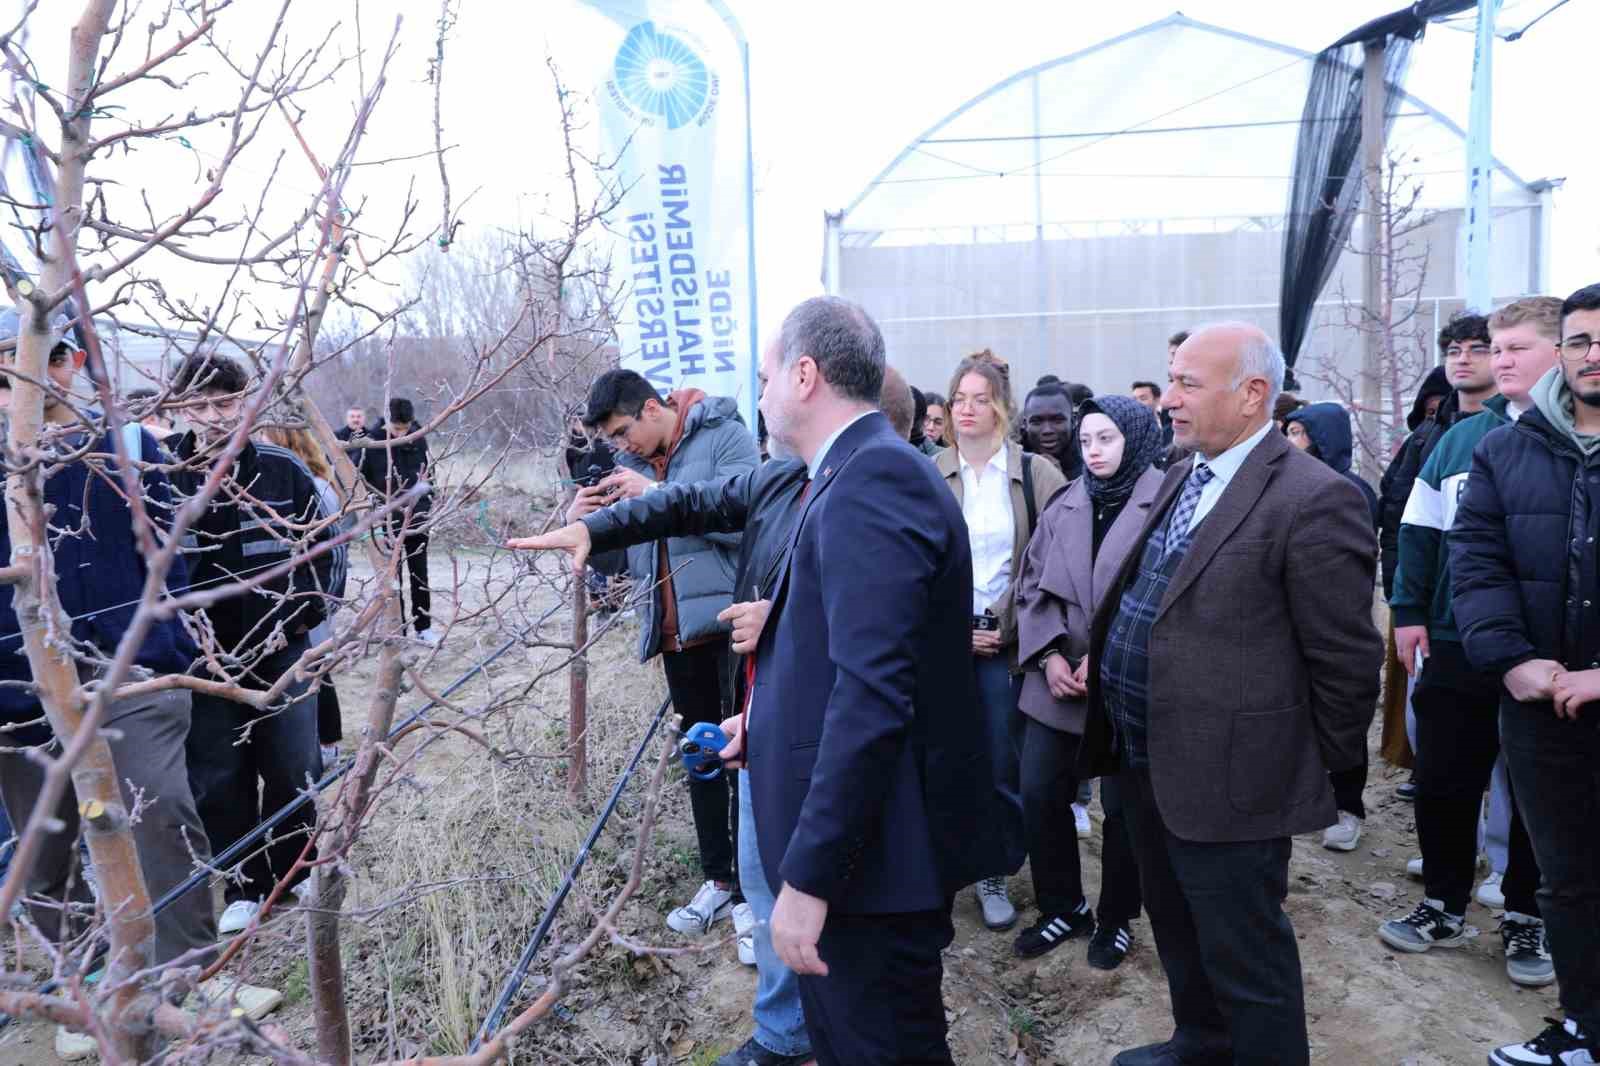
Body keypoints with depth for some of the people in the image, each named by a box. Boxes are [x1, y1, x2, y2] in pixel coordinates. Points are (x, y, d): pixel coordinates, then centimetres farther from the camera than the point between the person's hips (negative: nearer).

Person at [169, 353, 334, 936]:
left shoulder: (282, 468, -3)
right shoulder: (161, 477, -3)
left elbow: (324, 548, 3)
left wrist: (296, 618, -4)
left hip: (281, 647, 0)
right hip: (203, 657, 0)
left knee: (294, 768, 7)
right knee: (218, 778, 6)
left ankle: (294, 869, 29)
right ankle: (243, 887, 23)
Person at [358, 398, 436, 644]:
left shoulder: (418, 438, 2)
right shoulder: (373, 442, -10)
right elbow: (359, 476, -5)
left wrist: (429, 500, 12)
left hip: (417, 515, 3)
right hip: (389, 518, -3)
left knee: (419, 573, 10)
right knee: (393, 575, 4)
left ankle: (423, 627, 19)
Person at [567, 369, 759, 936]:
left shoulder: (724, 436, -8)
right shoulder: (633, 464, 11)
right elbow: (623, 554, 15)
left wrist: (656, 494, -22)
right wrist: (580, 522, -5)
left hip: (731, 623, -7)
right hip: (677, 633, 7)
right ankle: (719, 879, 29)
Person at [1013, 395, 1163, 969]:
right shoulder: (1063, 506, 7)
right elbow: (1032, 585, 7)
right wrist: (1049, 654, -6)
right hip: (1057, 681, 4)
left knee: (1124, 807, 9)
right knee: (1039, 794, 6)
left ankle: (1115, 919, 30)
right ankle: (1063, 907, 28)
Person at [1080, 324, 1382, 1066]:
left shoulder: (1312, 500, -19)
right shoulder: (1181, 477, 9)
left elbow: (1346, 656, -15)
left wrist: (1322, 764, -6)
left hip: (1226, 774, -9)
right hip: (1147, 756, 9)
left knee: (1245, 955, 8)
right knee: (1176, 927, 26)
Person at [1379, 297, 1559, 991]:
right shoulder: (1461, 439, 6)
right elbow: (1420, 531, 8)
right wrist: (1409, 612, 2)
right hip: (1457, 649, 3)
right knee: (1441, 782, 10)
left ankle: (1526, 919, 29)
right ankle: (1444, 906, 28)